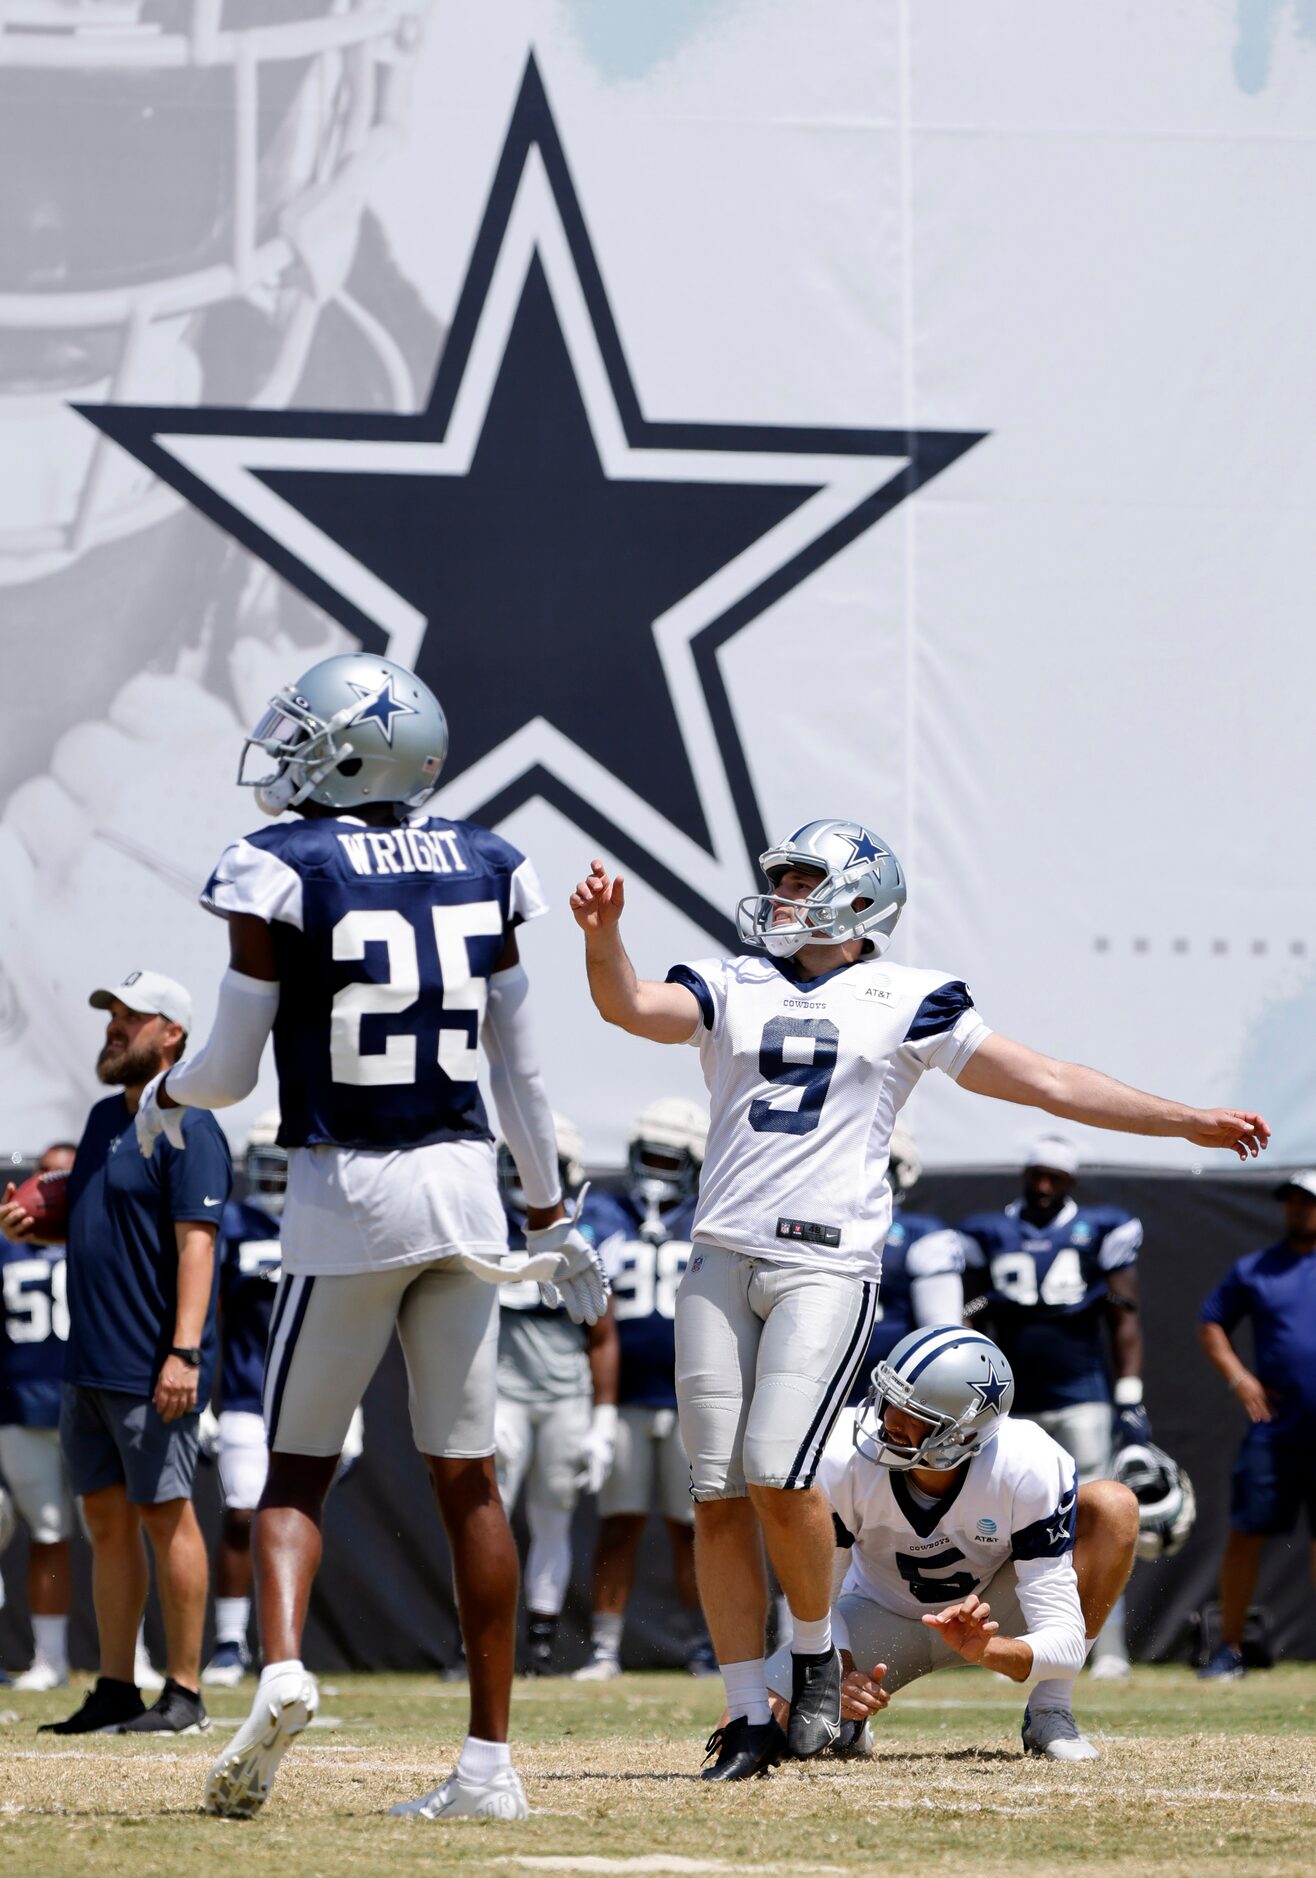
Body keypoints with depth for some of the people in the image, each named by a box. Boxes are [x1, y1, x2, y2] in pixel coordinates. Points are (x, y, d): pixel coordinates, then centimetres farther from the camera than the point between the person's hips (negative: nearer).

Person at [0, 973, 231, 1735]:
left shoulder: (187, 1128, -10)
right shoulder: (105, 1119, 17)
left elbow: (196, 1243, -18)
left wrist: (184, 1353, -25)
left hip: (151, 1371, -9)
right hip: (90, 1361, 9)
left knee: (165, 1516, -5)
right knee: (107, 1519, 9)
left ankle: (184, 1694, -2)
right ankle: (115, 1692, 13)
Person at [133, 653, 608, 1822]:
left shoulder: (282, 873, -8)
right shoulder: (481, 869, 6)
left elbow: (231, 1068, -4)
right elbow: (519, 1069, 12)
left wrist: (165, 1096, 18)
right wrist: (553, 1215, 22)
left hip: (346, 1196, -4)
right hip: (463, 1187, 4)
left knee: (299, 1464, 7)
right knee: (467, 1478, 6)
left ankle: (282, 1667, -20)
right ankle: (490, 1760, 5)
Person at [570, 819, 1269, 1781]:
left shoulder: (905, 1002, 8)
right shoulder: (732, 986, 15)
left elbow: (1048, 1082, 9)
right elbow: (632, 1005, -2)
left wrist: (1188, 1120, 6)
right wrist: (603, 935, -23)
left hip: (827, 1263, -3)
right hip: (723, 1258, 3)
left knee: (777, 1470, -18)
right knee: (719, 1491, -1)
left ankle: (818, 1653, 7)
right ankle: (750, 1717, 6)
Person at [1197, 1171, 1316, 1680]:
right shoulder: (1254, 1270, 9)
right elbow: (1211, 1323, 13)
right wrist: (1237, 1376, -2)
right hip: (1273, 1428, 0)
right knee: (1246, 1533, -5)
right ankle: (1229, 1647, 1)